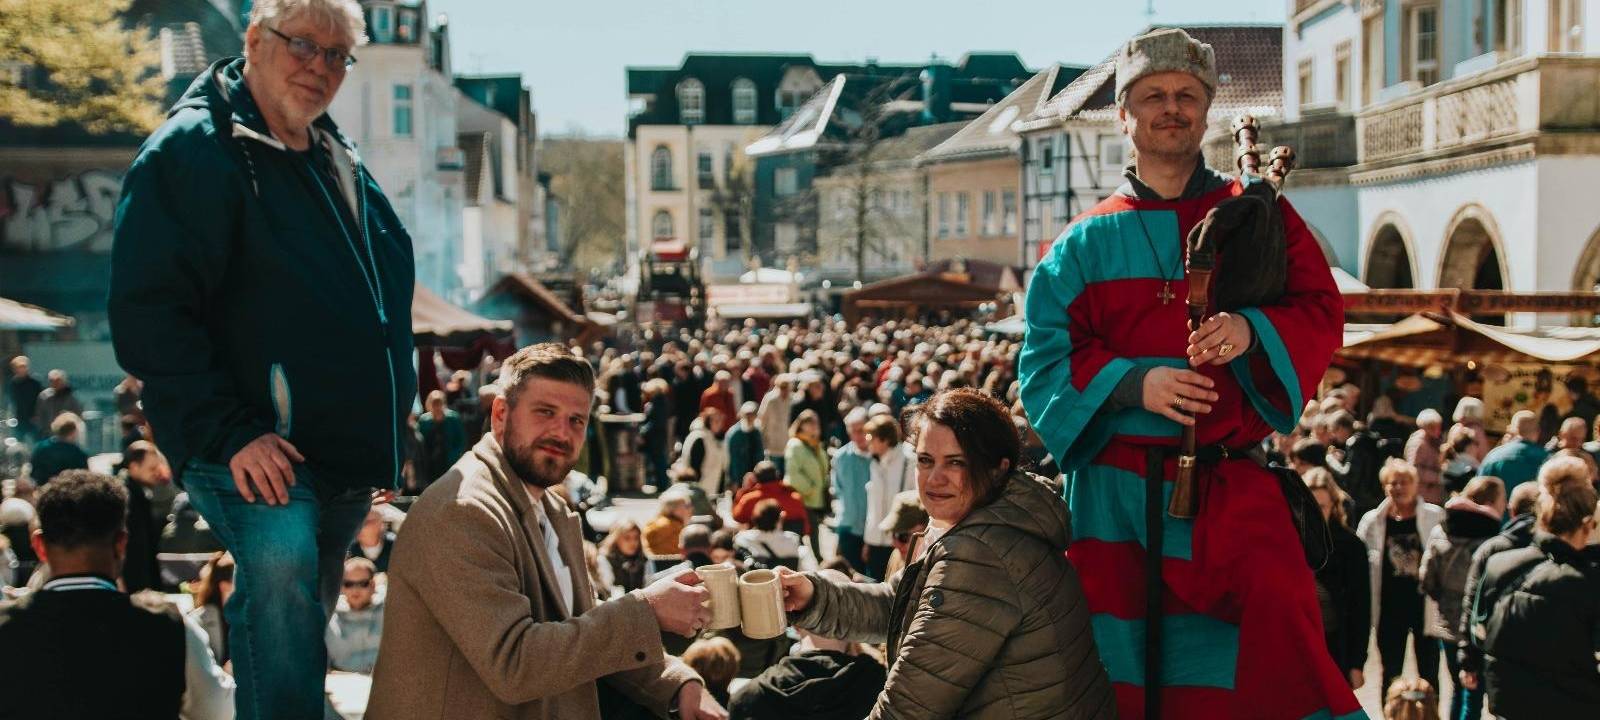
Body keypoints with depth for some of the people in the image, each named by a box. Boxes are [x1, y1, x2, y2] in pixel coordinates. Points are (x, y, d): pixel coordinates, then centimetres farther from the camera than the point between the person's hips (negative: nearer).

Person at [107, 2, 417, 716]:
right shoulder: (193, 149, -9)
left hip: (347, 457, 8)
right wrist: (232, 433, -23)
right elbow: (147, 314, -17)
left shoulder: (341, 163, 16)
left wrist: (388, 430, 19)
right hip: (261, 454, -8)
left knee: (301, 623, 17)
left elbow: (383, 304, 27)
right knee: (283, 583, -27)